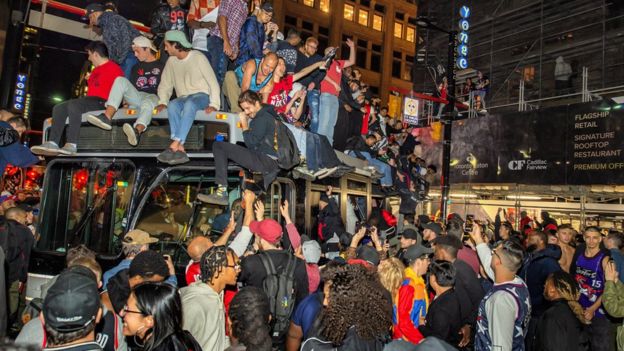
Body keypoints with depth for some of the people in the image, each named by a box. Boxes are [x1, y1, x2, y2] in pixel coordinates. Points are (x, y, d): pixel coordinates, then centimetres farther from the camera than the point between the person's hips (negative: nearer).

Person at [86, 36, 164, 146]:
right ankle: (107, 117, -36)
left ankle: (137, 131, -72)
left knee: (147, 102, -40)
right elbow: (130, 87, 24)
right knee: (121, 80, -19)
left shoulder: (161, 66, 11)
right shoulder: (136, 67, 28)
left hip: (153, 97, -5)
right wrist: (126, 101, 8)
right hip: (137, 97, 5)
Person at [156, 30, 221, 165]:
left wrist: (214, 104, -19)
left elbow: (213, 82, -9)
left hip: (202, 95, -4)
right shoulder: (171, 61, 11)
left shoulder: (198, 57, -5)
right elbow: (165, 85, 14)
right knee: (172, 105, -31)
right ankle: (180, 149, -41)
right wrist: (163, 101, -5)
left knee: (190, 104, -38)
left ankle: (174, 146, -44)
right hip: (183, 98, 4)